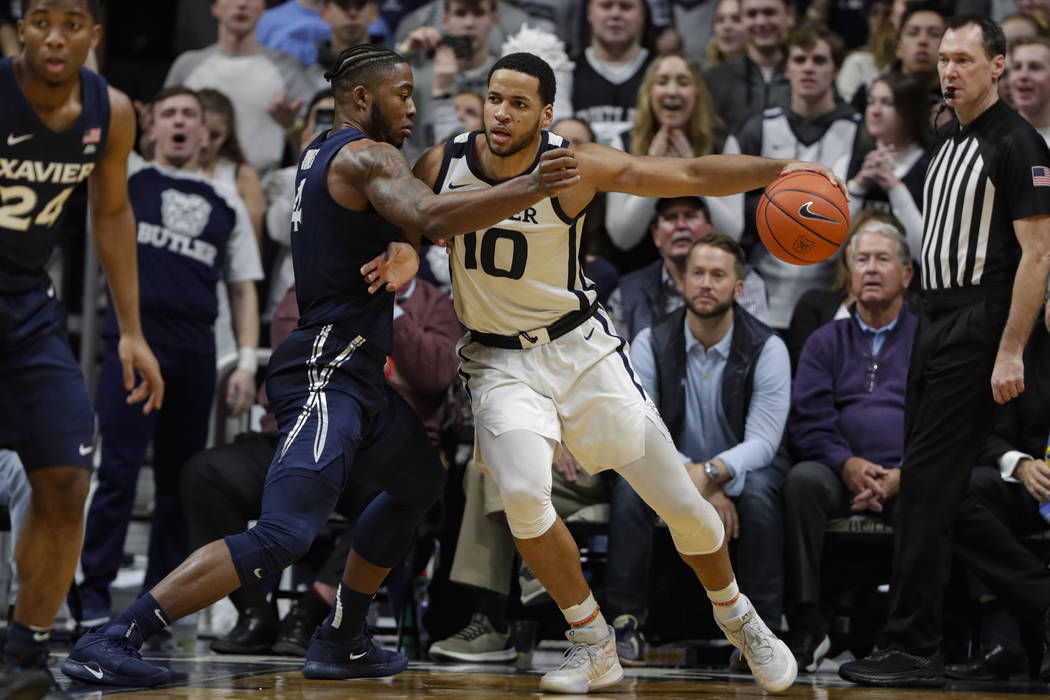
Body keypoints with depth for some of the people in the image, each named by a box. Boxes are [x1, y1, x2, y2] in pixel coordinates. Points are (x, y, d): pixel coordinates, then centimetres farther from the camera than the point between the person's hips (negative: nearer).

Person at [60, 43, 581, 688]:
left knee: (419, 482, 29)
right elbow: (433, 217, -30)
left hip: (357, 375, 11)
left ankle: (341, 641, 29)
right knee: (284, 537, -21)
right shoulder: (367, 156, -12)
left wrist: (404, 253, -4)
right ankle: (112, 640, -24)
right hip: (327, 374, -11)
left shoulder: (323, 155, 18)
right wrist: (532, 189, -34)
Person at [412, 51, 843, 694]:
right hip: (500, 360, 1)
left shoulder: (574, 166, -15)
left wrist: (777, 169, -28)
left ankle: (738, 618, 30)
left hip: (579, 346, -1)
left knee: (680, 501, 1)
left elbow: (689, 175, -16)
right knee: (523, 494, -26)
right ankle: (594, 647, -7)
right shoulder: (441, 165, -9)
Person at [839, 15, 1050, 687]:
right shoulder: (951, 144, 18)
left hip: (978, 329, -10)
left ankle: (914, 649, -14)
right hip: (937, 323, 10)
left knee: (930, 486, -13)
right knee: (929, 485, 9)